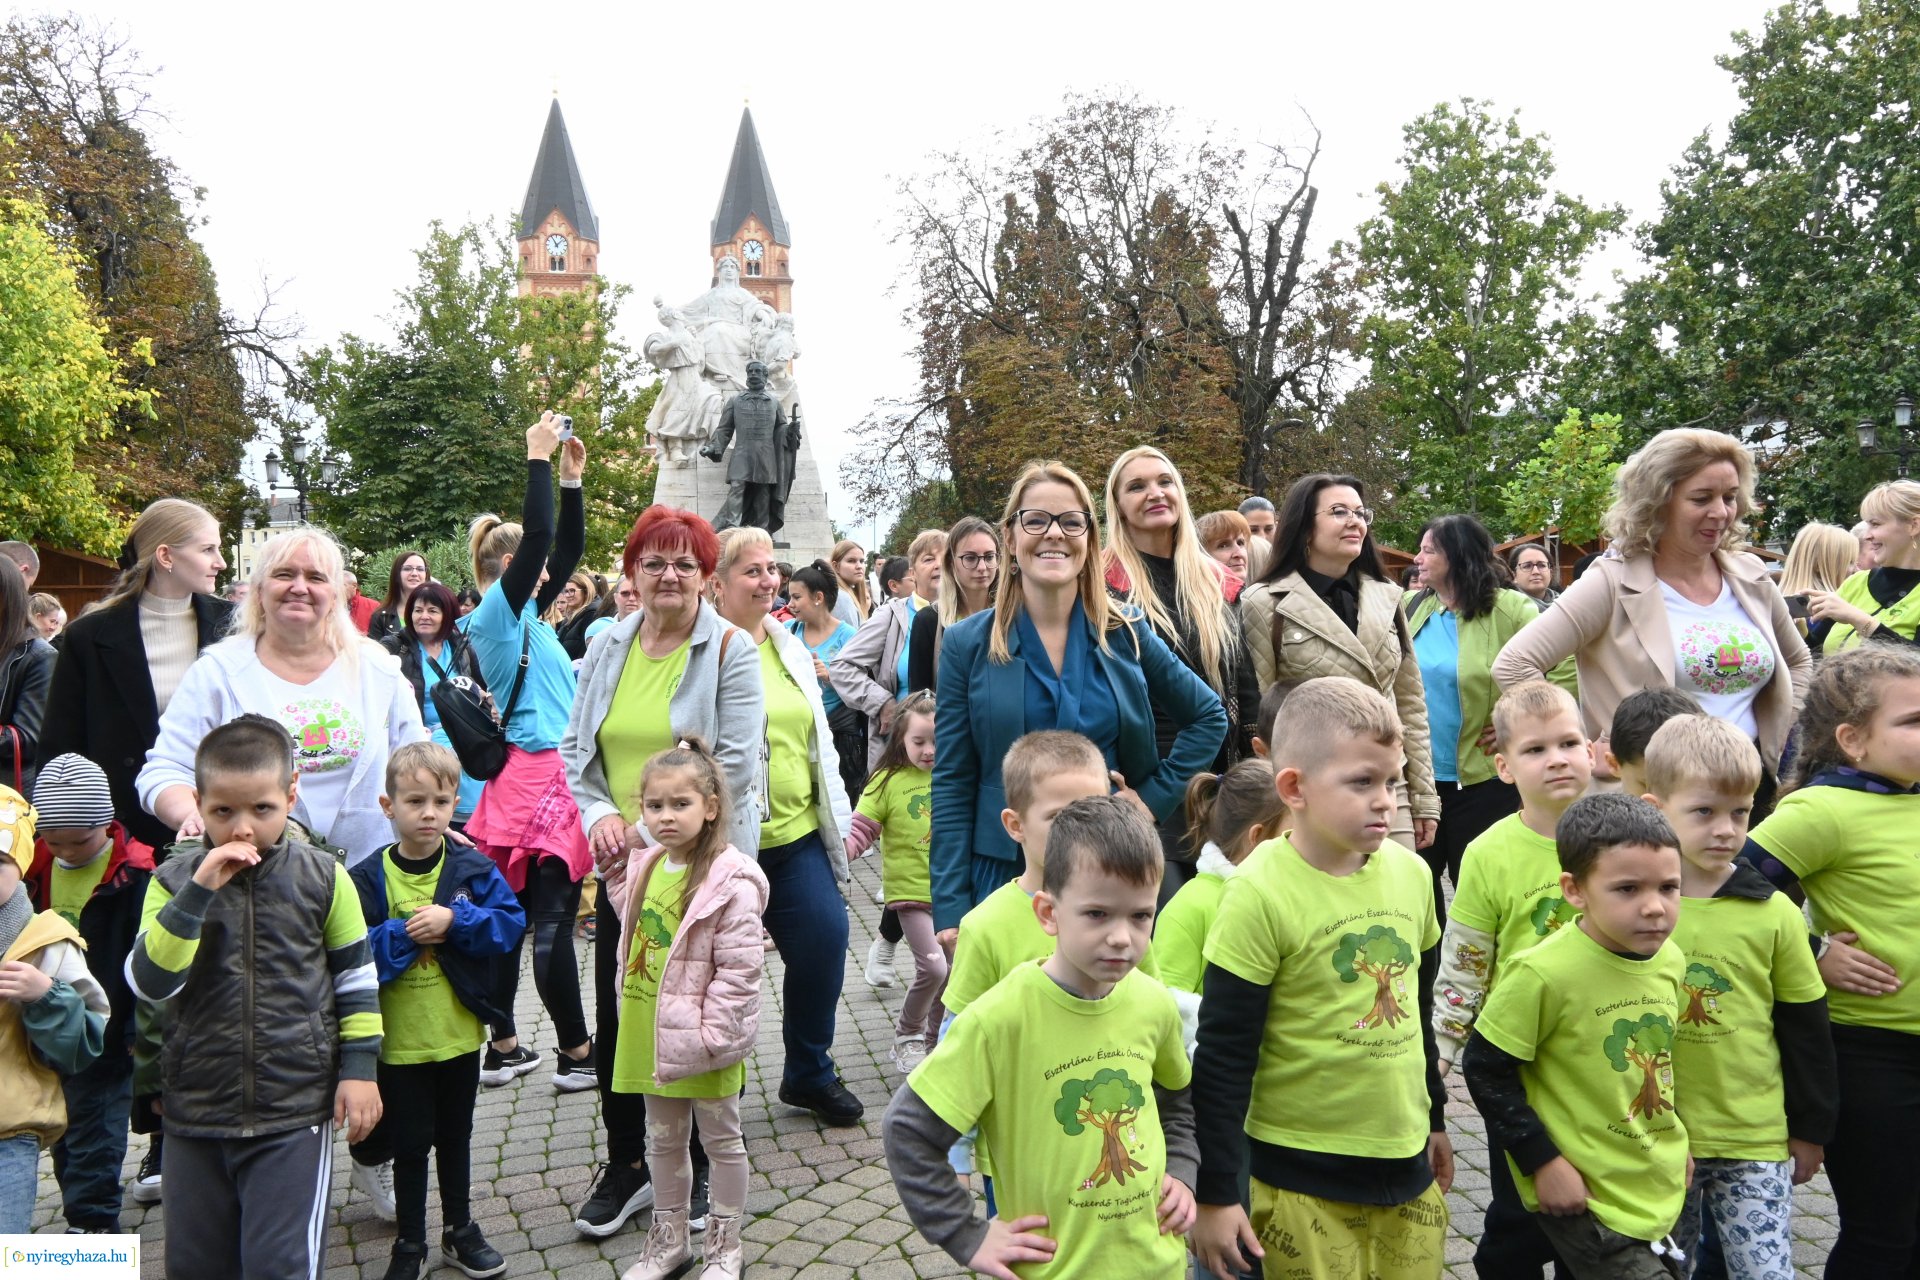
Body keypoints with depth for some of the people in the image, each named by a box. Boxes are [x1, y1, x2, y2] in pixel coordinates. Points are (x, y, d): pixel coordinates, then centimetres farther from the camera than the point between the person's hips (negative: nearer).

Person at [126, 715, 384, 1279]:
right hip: (196, 1112, 3)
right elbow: (148, 983, -16)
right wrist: (198, 892, -24)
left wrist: (360, 1068, -4)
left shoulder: (322, 878, -5)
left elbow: (357, 980, 2)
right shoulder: (174, 882, -2)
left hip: (295, 1112, -3)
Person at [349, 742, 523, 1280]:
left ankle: (459, 1229, 36)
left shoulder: (474, 868, -7)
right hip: (398, 1039, -1)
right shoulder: (367, 879, -10)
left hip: (459, 1033, 2)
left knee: (455, 1135, 18)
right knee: (410, 1142, 12)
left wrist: (453, 920, -24)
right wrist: (406, 934, -23)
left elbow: (511, 922, -13)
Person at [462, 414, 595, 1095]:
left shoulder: (523, 613, 15)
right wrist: (538, 460, -13)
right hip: (540, 777, -10)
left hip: (526, 776, 10)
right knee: (553, 921, -3)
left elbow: (566, 549, 20)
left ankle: (503, 1048, 21)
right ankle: (576, 1054, 6)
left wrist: (570, 479, 16)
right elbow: (538, 538, -20)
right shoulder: (498, 609, -9)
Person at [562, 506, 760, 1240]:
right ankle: (625, 1165, 28)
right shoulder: (607, 650, 6)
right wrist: (599, 813, -10)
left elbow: (735, 765, -15)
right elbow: (575, 749, 9)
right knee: (617, 1016, 11)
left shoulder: (730, 650, -8)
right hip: (621, 866, 4)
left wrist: (652, 829, -17)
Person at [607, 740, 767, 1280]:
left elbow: (740, 969, -21)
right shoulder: (644, 867, 2)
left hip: (702, 1039, -7)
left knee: (721, 1139, 12)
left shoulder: (730, 882, -20)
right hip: (649, 1035, 7)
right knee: (663, 1140, 21)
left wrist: (709, 1035, -21)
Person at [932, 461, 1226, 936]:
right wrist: (951, 910, -7)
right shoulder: (968, 644, -3)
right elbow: (951, 786, -3)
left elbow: (1209, 717, 13)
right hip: (1006, 874, -2)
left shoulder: (1126, 633, 2)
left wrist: (1155, 796, 0)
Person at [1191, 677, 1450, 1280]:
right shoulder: (1262, 894, -18)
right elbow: (1223, 1057, -15)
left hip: (1407, 1162, 6)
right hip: (1303, 1174, -5)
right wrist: (1216, 1194, -13)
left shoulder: (1411, 873, 0)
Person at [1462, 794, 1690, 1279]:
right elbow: (1486, 1070, -17)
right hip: (1584, 1193, -7)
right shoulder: (1544, 973, -24)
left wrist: (1674, 1142, 15)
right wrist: (1544, 1162, -16)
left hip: (1658, 1190, 7)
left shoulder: (1669, 958, -2)